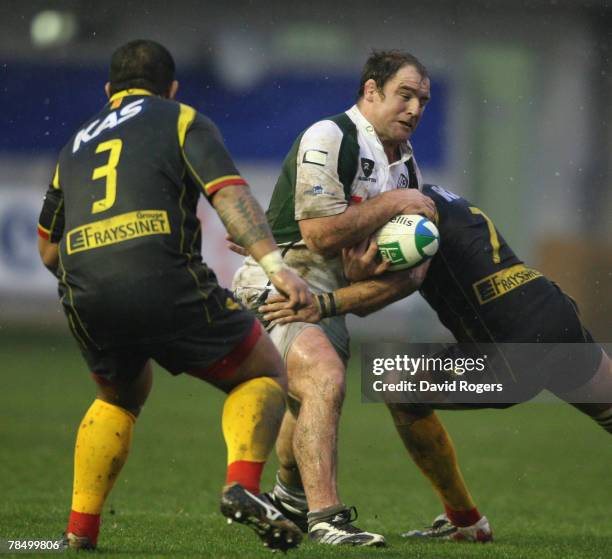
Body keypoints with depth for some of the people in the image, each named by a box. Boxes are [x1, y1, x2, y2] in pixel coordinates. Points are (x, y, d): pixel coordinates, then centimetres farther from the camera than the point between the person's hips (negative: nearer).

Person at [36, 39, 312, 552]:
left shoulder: (77, 143, 28)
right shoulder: (181, 120, 14)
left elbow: (48, 249, 33)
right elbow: (230, 193, -4)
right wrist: (274, 263, -14)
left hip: (84, 298, 5)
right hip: (167, 282, -4)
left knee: (120, 398, 32)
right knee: (264, 375, 15)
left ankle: (80, 530, 20)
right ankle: (242, 484, -11)